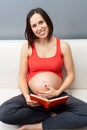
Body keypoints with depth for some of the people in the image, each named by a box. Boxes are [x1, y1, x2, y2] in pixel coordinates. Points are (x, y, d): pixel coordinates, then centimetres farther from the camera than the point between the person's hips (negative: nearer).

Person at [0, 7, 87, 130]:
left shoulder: (63, 46, 0)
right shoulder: (27, 47, 1)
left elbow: (70, 75, 2)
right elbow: (22, 77, 2)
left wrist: (58, 92, -14)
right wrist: (26, 96, -17)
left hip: (57, 96, 0)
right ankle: (52, 115, -12)